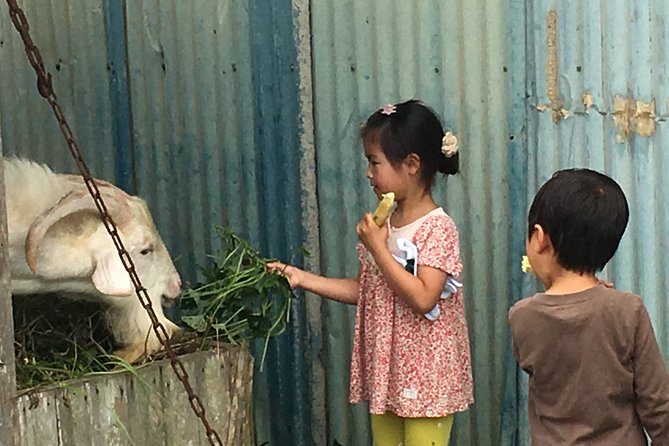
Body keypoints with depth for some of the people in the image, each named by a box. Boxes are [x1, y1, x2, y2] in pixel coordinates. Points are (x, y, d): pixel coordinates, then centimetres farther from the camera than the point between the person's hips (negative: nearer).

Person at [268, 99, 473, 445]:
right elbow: (366, 291, 13)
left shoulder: (437, 228, -17)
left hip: (424, 375, -8)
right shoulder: (384, 225, 8)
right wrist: (303, 279, 7)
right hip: (386, 370, 8)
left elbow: (423, 298, -26)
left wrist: (376, 247, -21)